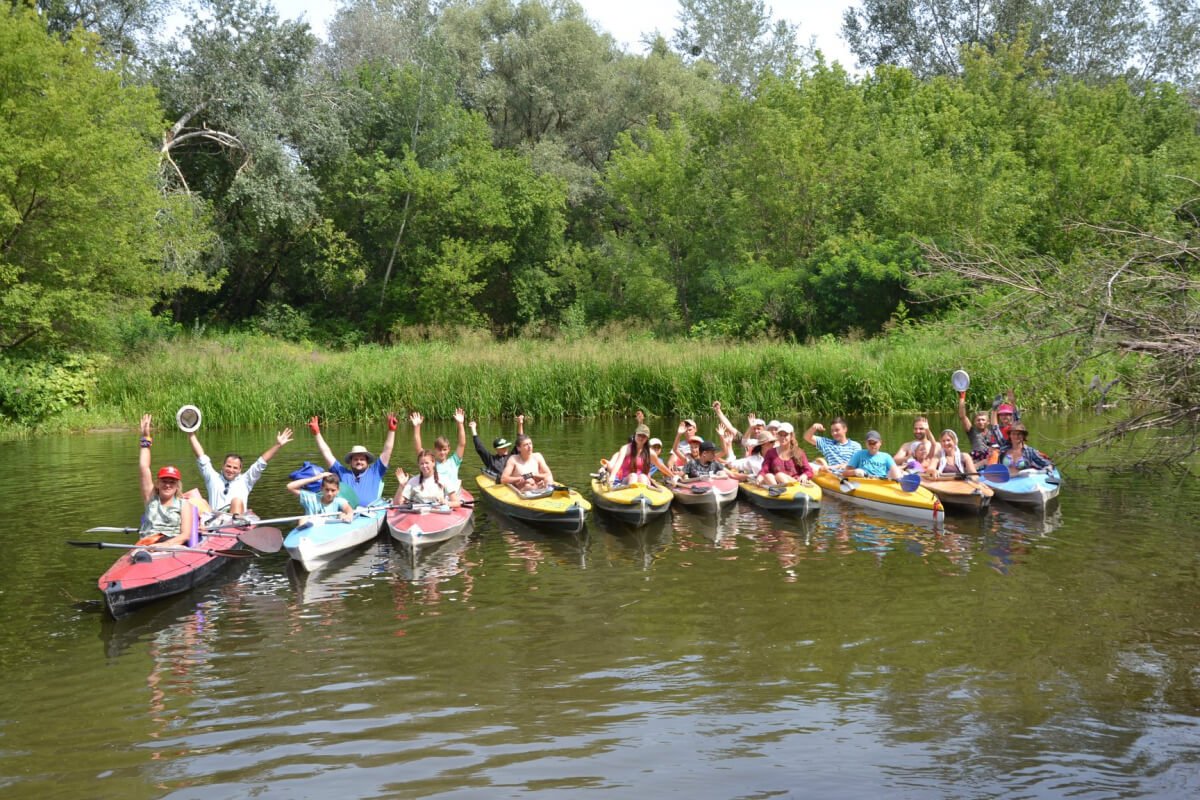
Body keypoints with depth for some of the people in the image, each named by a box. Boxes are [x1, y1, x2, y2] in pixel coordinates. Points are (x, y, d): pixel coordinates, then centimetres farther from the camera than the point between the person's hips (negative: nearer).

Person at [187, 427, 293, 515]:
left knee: (237, 500, -30)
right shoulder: (213, 478, 24)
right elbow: (201, 457, 20)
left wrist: (277, 445, 12)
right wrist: (192, 435, 15)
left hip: (239, 518, -2)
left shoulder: (244, 480, 23)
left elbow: (261, 462, 18)